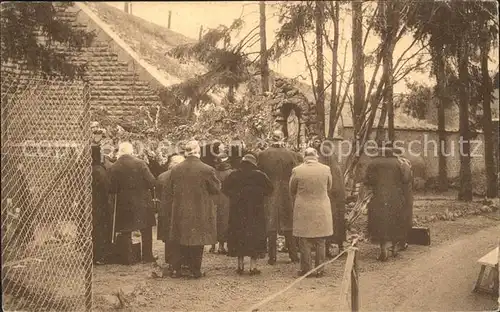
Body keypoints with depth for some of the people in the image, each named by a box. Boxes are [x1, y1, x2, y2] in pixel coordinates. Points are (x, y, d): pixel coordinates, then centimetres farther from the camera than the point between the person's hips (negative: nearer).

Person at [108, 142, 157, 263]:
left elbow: (112, 189, -7)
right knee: (146, 231, 13)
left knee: (126, 233, 11)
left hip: (123, 204, 1)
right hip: (142, 202, 0)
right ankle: (147, 256, 18)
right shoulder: (140, 164, -11)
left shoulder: (113, 168, -8)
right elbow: (151, 182, -12)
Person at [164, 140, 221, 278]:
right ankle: (195, 270, 13)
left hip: (180, 213, 3)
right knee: (197, 242, 8)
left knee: (180, 242, 14)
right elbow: (216, 189, -4)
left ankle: (176, 269, 15)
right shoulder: (207, 170, -14)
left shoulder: (176, 169, -4)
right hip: (200, 213, -3)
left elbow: (168, 191, 4)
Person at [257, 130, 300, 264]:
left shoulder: (263, 155, -5)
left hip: (269, 194, 0)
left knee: (271, 226, 6)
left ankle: (272, 257, 8)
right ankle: (293, 255, 14)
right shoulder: (291, 155, -5)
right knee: (289, 226, 10)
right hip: (287, 194, 0)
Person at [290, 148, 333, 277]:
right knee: (320, 242, 10)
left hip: (303, 211, -1)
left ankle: (305, 269, 10)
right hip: (321, 210, 2)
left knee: (305, 242, 7)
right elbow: (329, 188, 9)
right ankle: (319, 269, 14)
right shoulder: (326, 169, -4)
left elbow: (292, 190, 4)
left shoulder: (297, 171, -9)